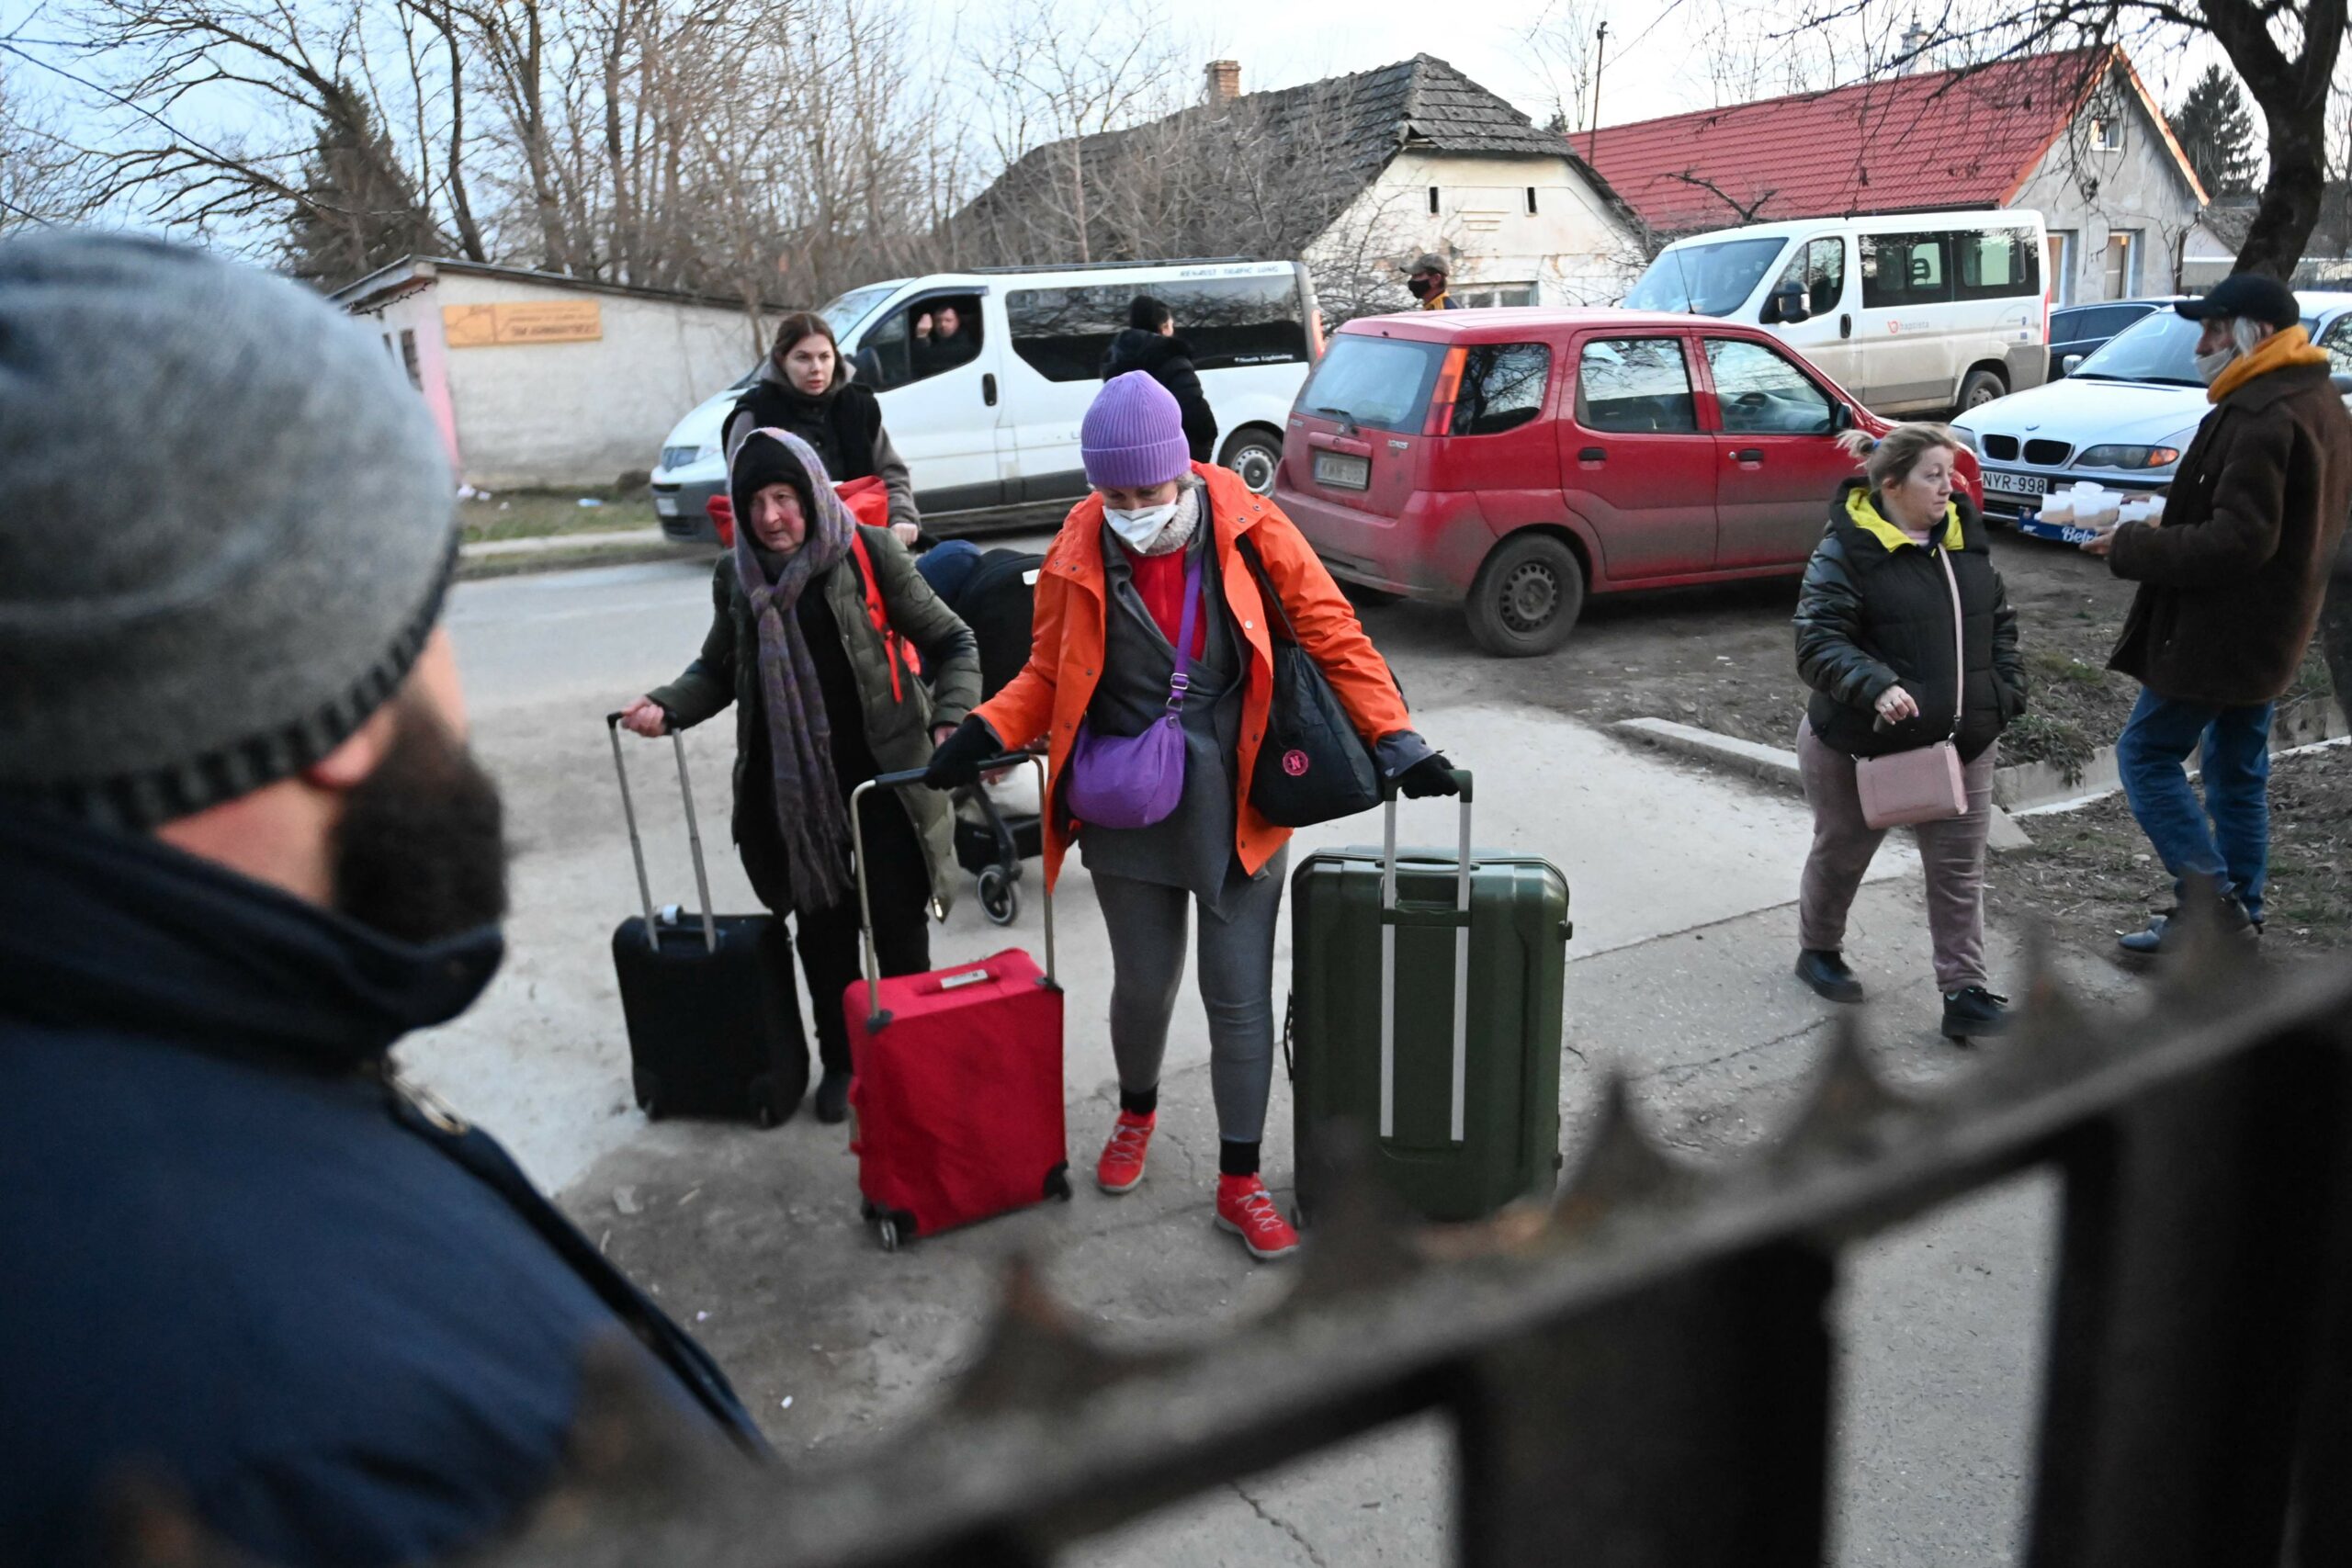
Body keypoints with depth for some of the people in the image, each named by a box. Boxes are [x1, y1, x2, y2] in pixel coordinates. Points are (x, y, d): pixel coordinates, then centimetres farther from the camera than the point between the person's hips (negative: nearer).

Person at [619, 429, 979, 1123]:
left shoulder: (869, 553, -10)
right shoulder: (736, 574, 2)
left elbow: (951, 643, -5)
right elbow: (719, 668, 15)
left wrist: (950, 719, -21)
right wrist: (666, 706, -4)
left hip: (883, 776, -3)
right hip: (791, 787, 4)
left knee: (898, 921, 4)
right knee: (821, 926, 14)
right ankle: (840, 1060, 33)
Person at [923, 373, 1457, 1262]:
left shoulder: (1250, 531, -10)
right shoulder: (1079, 555, -5)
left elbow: (1333, 638, -4)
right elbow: (1049, 675, 5)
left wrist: (1395, 742, -10)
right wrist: (986, 734, -12)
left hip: (1234, 811, -1)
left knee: (1239, 995, 4)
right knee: (1144, 982, 14)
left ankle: (1239, 1181, 21)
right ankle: (1137, 1112, 46)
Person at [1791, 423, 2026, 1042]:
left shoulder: (1964, 539, 6)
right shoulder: (1847, 551, -15)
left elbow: (2000, 623, 16)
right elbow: (1817, 641, -21)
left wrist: (2006, 692, 5)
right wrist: (1876, 686, -34)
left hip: (1962, 741, 5)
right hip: (1861, 743, -5)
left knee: (1959, 870, 5)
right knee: (1842, 854, 15)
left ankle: (1965, 994, 13)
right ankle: (1818, 949, 39)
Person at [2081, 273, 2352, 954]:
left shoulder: (2262, 417, -21)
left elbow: (2235, 541, -26)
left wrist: (2131, 547, -16)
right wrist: (2163, 530, 8)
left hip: (2218, 630, -10)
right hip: (2265, 632, 10)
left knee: (2147, 753, -2)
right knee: (2238, 773, 16)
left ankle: (2211, 898, -4)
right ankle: (2234, 918, 24)